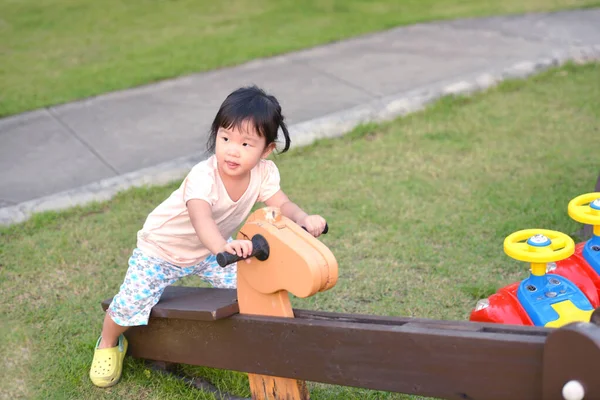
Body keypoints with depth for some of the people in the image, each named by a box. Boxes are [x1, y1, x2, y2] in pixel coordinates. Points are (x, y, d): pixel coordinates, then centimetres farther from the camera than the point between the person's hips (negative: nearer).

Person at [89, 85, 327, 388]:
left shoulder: (264, 173, -21)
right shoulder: (203, 177, -40)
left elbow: (281, 204, -23)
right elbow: (200, 217, -55)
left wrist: (304, 219, -45)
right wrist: (223, 246, -75)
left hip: (210, 250, 5)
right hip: (162, 248, -5)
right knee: (130, 305, -10)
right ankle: (108, 343, 24)